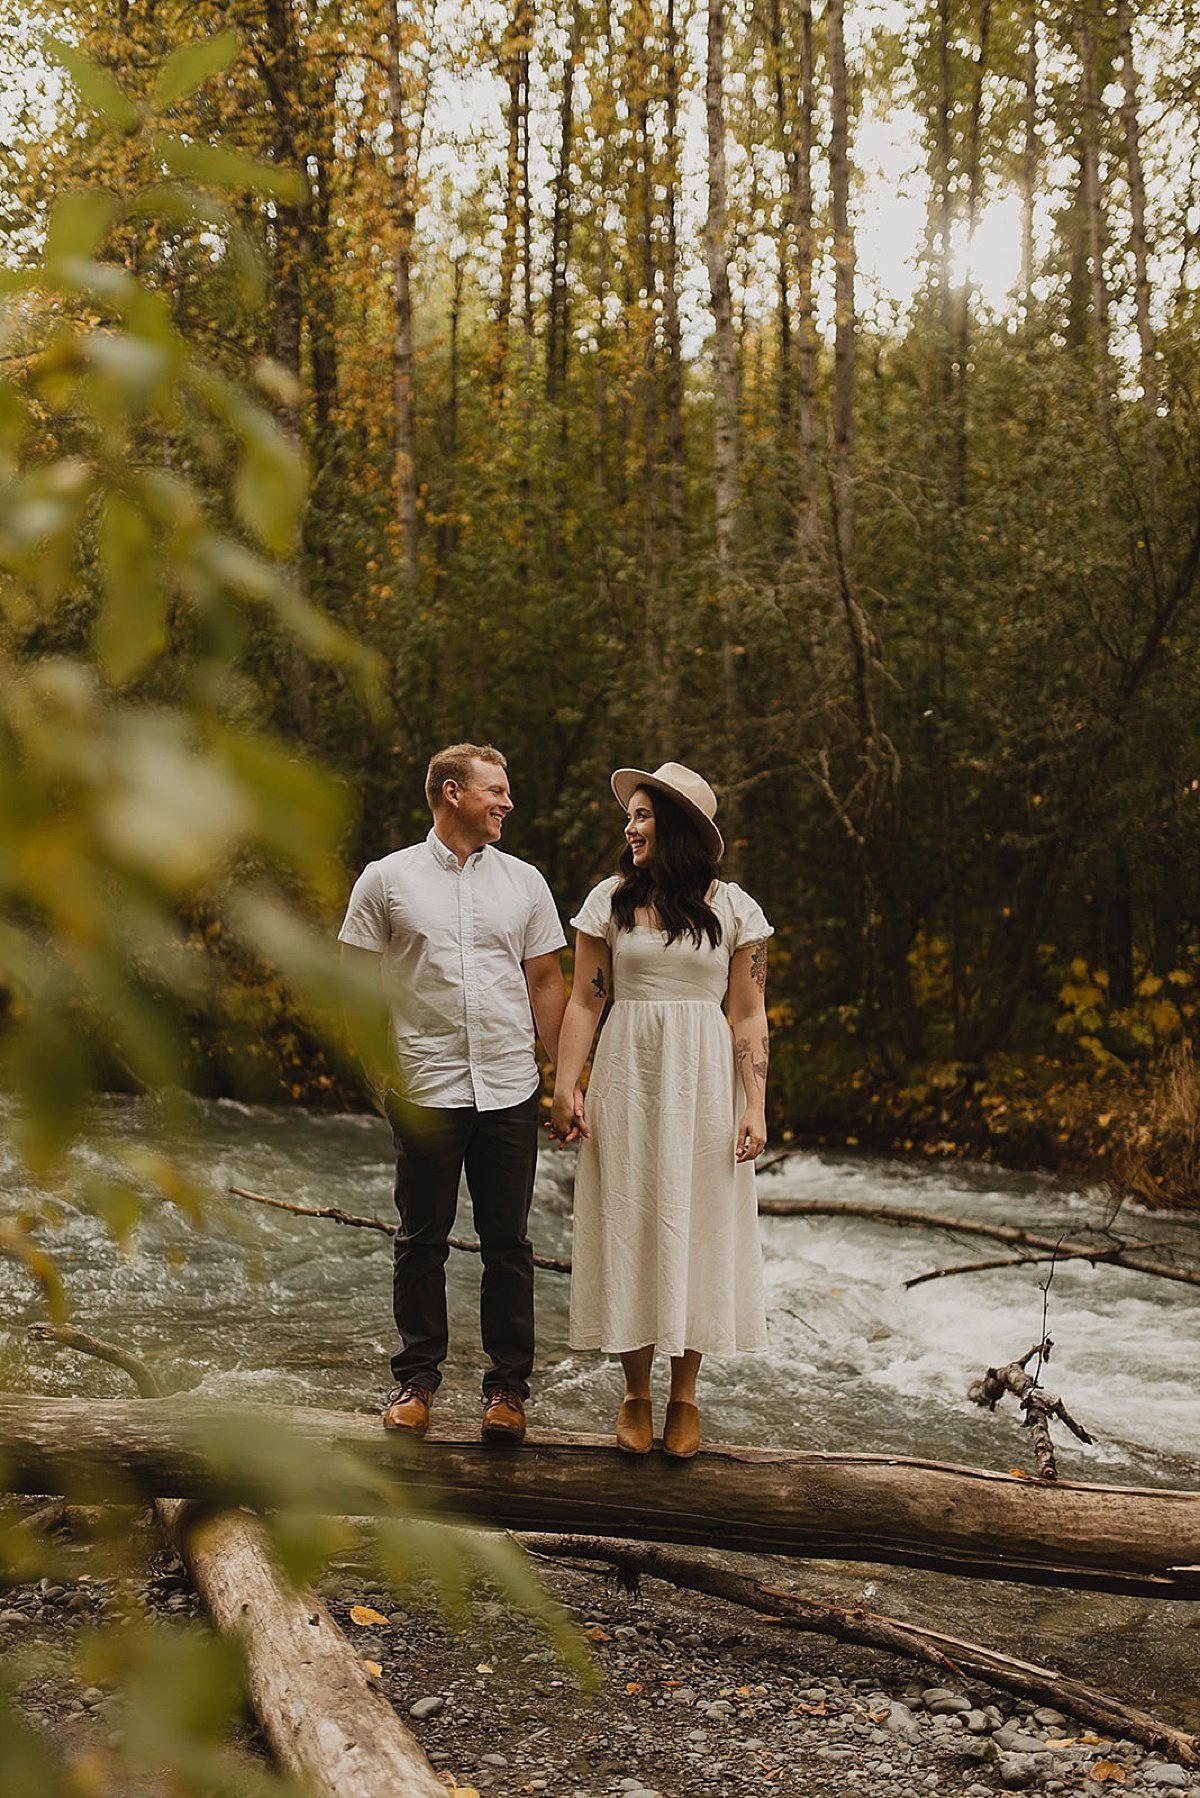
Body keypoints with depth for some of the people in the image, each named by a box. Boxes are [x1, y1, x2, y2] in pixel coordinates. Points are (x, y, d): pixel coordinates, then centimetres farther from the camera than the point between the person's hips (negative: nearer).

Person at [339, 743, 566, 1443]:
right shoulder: (387, 880, 2)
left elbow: (546, 980, 11)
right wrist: (379, 1069, -3)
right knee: (422, 1241, 8)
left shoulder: (523, 881, 8)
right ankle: (417, 1379, 22)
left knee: (508, 1244, 7)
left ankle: (508, 1386, 18)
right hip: (427, 1089, -2)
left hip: (510, 1089, 2)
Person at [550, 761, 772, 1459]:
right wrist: (566, 1086, -5)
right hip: (627, 1077, 1)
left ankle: (685, 1396, 18)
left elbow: (750, 1015, 1)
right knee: (629, 1225, 4)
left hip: (703, 1083, -1)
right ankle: (636, 1395, 18)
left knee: (696, 1228, 4)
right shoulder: (611, 900, 4)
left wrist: (755, 1106, -6)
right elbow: (585, 1001, 3)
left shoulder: (732, 908, 1)